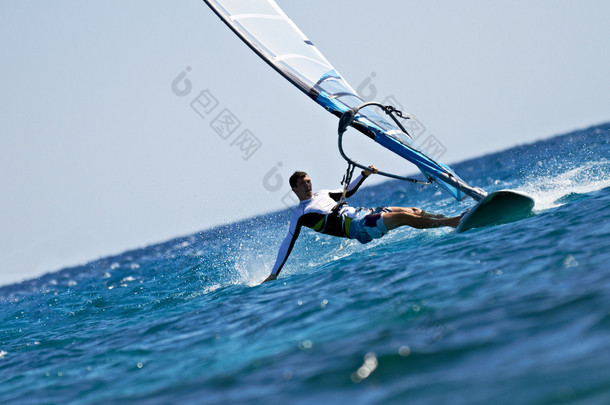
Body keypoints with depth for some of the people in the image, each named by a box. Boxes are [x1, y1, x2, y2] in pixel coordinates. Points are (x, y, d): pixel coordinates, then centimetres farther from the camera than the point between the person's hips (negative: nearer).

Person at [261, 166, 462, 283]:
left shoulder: (322, 194, 23)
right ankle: (451, 222, -21)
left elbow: (348, 191, 34)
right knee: (404, 217, -21)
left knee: (413, 211, -3)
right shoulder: (300, 214, 1)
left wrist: (364, 175, 19)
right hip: (355, 227, -8)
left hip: (361, 213, 9)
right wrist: (274, 273, -5)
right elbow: (288, 242, -1)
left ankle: (448, 219, -2)